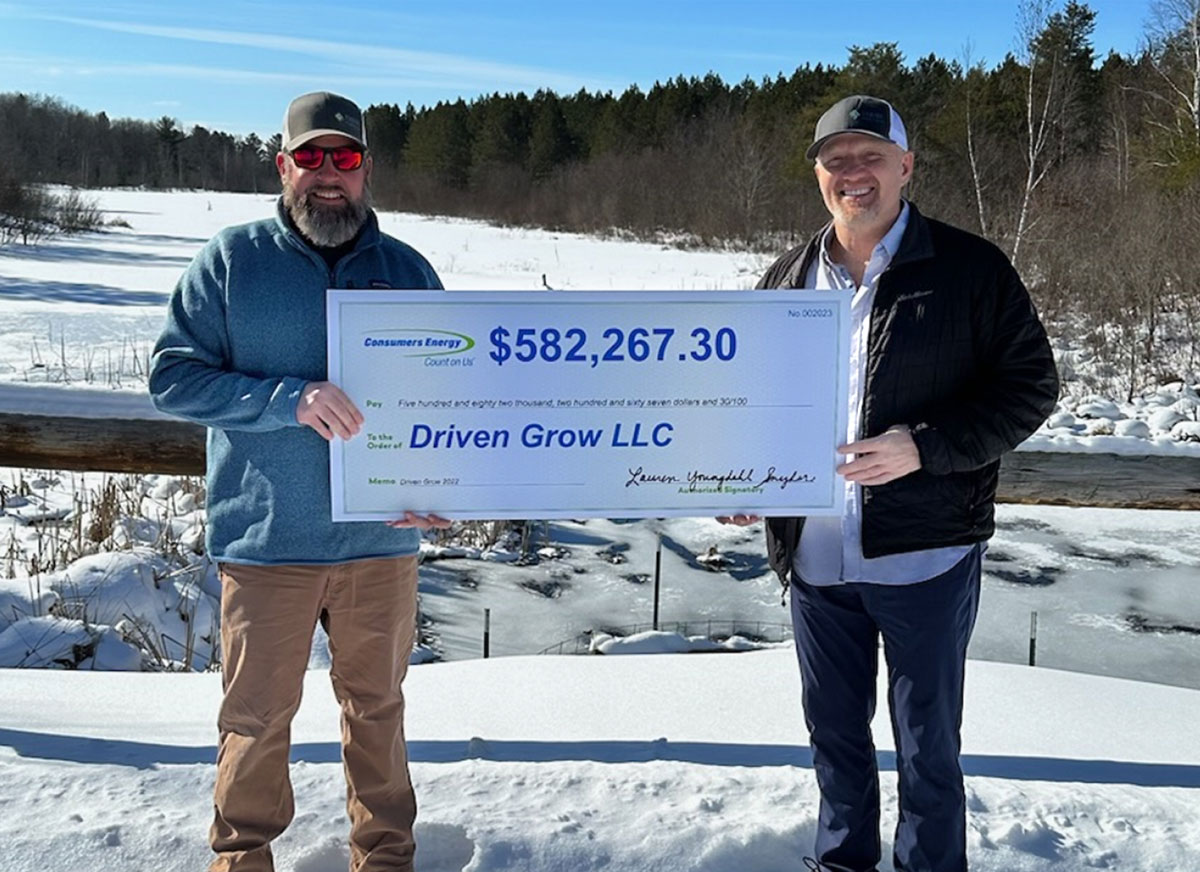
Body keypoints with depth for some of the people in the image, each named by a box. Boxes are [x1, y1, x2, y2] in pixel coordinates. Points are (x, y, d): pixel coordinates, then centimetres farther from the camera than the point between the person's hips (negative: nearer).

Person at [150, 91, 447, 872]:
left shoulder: (408, 271, 3)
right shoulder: (231, 259, -2)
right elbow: (173, 377, -8)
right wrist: (289, 398, -21)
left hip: (382, 541, 2)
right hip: (265, 541, -1)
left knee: (377, 706, 16)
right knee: (257, 716, 11)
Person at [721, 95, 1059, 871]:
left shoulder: (970, 269, -7)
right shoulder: (789, 280, 8)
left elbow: (1031, 385, -7)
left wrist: (924, 447, -20)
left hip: (924, 554, -4)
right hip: (813, 555, 5)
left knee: (927, 743, 11)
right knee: (834, 727, 20)